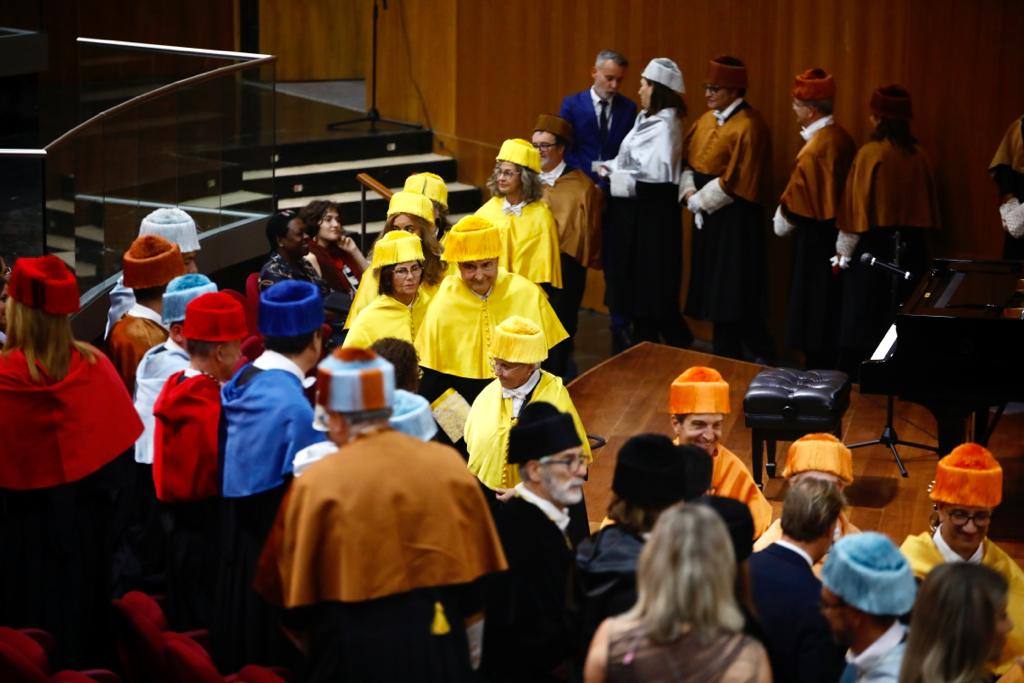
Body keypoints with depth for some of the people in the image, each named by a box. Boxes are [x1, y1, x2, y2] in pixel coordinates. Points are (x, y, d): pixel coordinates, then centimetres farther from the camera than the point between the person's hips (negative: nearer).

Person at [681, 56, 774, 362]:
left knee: (732, 289, -4)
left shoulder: (748, 127, -16)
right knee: (712, 289, 12)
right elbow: (688, 158, 13)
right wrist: (689, 191, -4)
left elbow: (737, 180, -19)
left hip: (735, 219, -8)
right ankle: (724, 355, 20)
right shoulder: (707, 119, 9)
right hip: (707, 214, 8)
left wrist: (700, 200, -13)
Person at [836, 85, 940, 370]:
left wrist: (843, 251, -3)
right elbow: (929, 204, 9)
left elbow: (856, 206, -10)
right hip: (911, 247, 5)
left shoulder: (870, 154, -13)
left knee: (863, 317, 2)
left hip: (873, 243, -5)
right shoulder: (918, 156, 1)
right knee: (898, 314, 11)